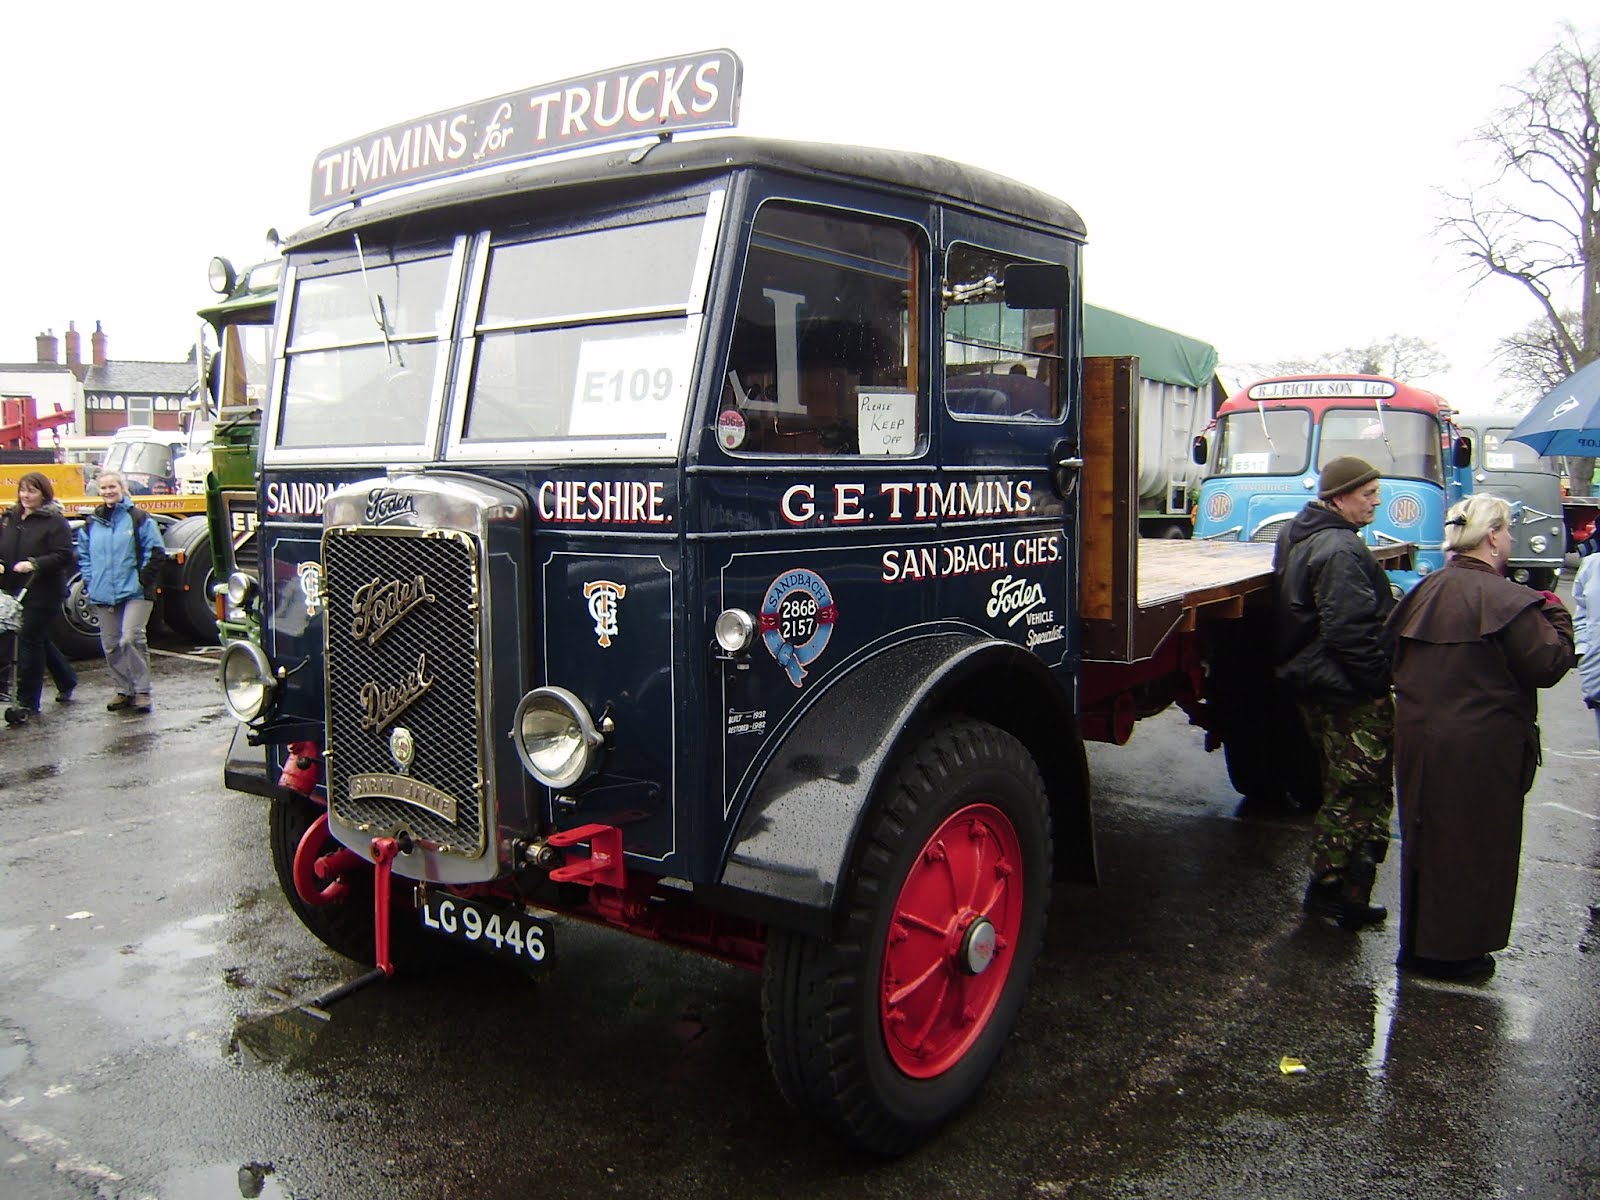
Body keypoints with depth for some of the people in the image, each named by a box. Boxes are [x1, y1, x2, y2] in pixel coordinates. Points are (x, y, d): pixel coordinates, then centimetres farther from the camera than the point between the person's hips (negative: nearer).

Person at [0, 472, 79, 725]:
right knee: (39, 640, 17)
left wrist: (35, 564, -27)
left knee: (30, 641, -6)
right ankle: (66, 680, 38)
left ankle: (27, 703, 0)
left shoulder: (55, 522, -8)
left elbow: (63, 556, -15)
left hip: (43, 592, -7)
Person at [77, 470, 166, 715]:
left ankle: (142, 691, -7)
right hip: (103, 595, 5)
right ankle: (124, 690, 20)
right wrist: (90, 582, 9)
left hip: (135, 593, -5)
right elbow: (83, 555, 22)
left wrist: (143, 579, -8)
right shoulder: (92, 523, 11)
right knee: (111, 645, 8)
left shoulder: (138, 518, -2)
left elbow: (156, 552, -3)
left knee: (131, 639, -17)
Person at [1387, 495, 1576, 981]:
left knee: (1425, 839, 18)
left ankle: (1418, 943, 30)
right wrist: (1556, 614, 0)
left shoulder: (1424, 591, 7)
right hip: (1481, 749, -7)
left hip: (1418, 738, 7)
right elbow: (1549, 664, -13)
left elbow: (1397, 659, 15)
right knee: (1474, 845, 7)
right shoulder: (1506, 598, -17)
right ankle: (1455, 952, 18)